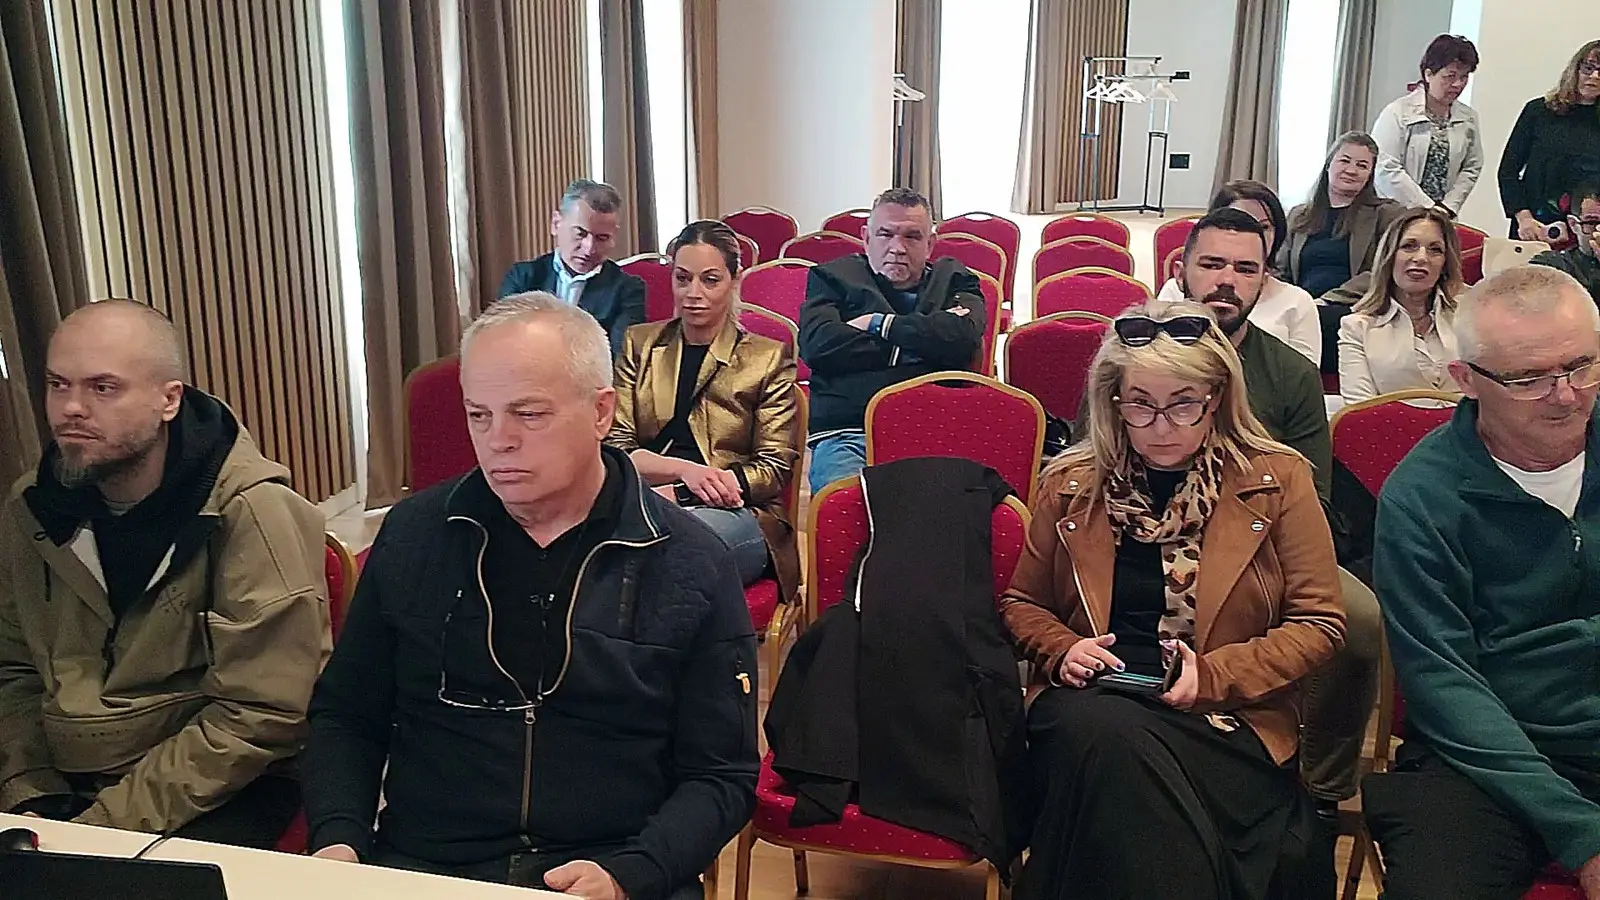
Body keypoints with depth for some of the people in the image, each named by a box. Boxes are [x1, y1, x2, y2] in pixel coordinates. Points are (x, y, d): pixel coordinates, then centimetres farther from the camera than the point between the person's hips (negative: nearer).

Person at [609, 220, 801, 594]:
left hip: (737, 515, -1)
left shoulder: (769, 357, 10)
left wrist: (677, 493, -9)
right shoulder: (640, 343, 18)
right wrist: (684, 470, -13)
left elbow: (776, 468, 3)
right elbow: (615, 445, 8)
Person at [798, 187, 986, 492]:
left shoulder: (954, 280, 24)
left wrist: (879, 324, 5)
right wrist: (926, 338, 3)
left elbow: (964, 338, 0)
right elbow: (816, 344, -1)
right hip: (847, 434, -1)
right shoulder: (833, 277, 21)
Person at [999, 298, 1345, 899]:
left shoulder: (1277, 481, 6)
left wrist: (1214, 676, -10)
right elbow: (1022, 603, 21)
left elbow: (1319, 624, 4)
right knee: (1103, 735, -36)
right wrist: (1062, 649, -2)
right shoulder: (1070, 485, 11)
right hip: (1093, 703, 2)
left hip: (1226, 720, -2)